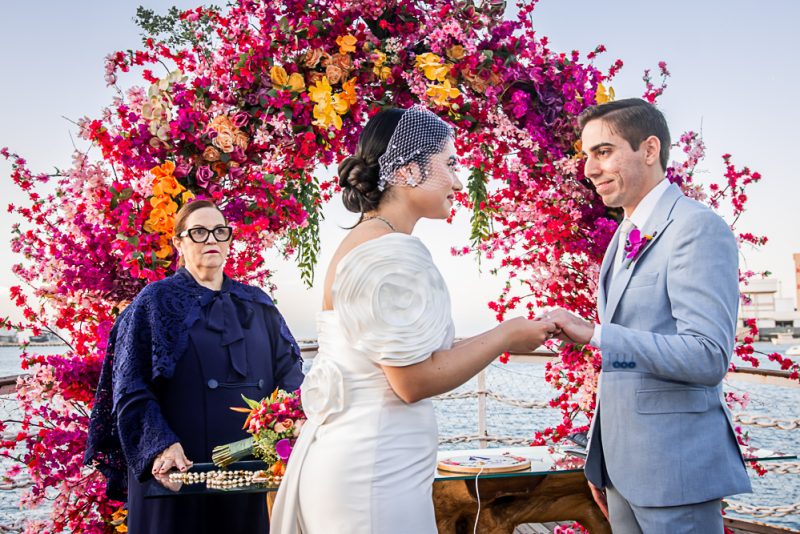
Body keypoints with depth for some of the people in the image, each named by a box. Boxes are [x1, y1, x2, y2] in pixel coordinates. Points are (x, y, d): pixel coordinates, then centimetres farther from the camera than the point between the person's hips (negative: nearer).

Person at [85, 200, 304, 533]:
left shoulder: (257, 305, 13)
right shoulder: (156, 303, 2)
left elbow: (289, 374, 9)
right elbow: (130, 389, -6)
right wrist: (160, 445, -21)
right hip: (181, 470, -3)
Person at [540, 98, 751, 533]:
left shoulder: (697, 228, -14)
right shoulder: (624, 239, 13)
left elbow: (708, 356, -23)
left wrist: (594, 334, -25)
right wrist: (602, 462, 16)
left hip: (674, 466, -8)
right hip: (622, 463, 8)